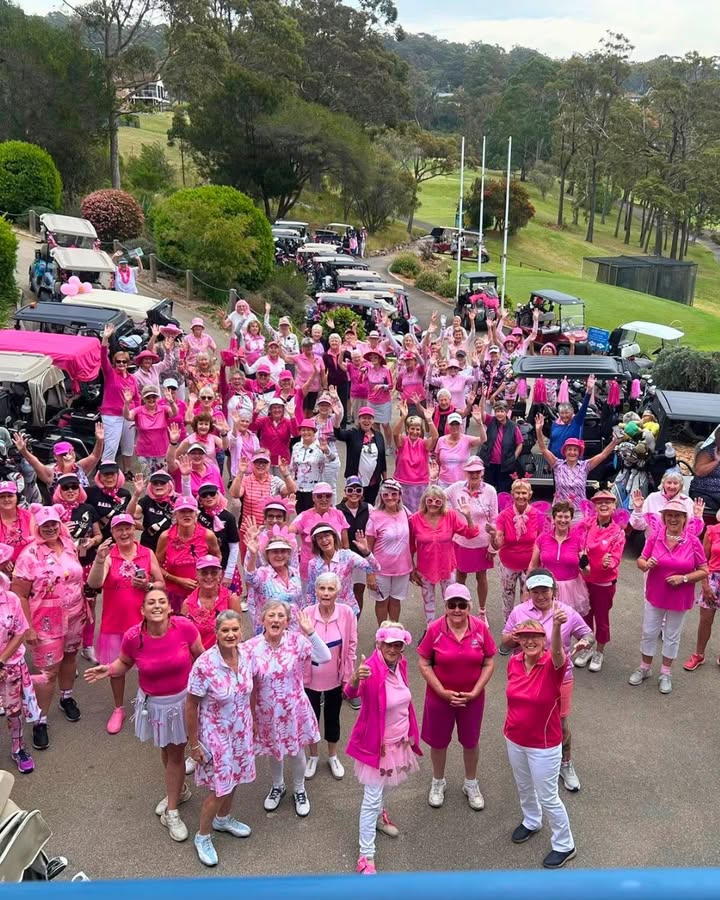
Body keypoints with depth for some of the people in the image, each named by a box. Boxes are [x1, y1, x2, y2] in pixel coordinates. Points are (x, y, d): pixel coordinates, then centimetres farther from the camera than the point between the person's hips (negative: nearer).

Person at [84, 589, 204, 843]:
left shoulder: (185, 627, -25)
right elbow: (124, 663, -1)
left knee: (176, 753, 10)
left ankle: (171, 811, 27)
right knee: (165, 749, 24)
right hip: (153, 702, 2)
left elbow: (201, 657, -9)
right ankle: (178, 790, 51)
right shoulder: (133, 637, -22)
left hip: (183, 698, -2)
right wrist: (109, 670, -21)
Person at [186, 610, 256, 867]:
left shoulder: (247, 653, -14)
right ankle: (202, 837, 31)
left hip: (241, 729, 5)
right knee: (220, 787, 6)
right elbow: (191, 704, -17)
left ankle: (223, 819, 51)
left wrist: (252, 718, 12)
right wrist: (194, 743, -10)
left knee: (234, 778, 23)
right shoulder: (204, 664, -29)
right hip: (215, 733, -5)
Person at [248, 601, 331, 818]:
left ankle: (299, 791, 44)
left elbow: (325, 657, -28)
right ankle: (277, 786, 52)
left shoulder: (297, 641, -17)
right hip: (267, 711, 1)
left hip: (294, 709, -1)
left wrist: (310, 633, -38)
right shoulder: (252, 646, -16)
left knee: (296, 752, 17)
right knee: (274, 751, 23)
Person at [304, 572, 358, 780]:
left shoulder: (347, 613, -18)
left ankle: (333, 756, 45)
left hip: (335, 677, 1)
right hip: (310, 677, -1)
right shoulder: (307, 614, -21)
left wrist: (348, 677, -2)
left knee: (332, 717, 20)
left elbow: (351, 646, -6)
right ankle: (312, 756, 44)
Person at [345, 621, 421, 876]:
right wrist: (355, 678, -69)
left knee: (388, 785, 29)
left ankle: (379, 816, 57)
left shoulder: (400, 664, -6)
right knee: (372, 798, 0)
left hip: (399, 741, 7)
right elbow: (350, 693, -47)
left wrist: (410, 734, 16)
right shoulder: (372, 668, -28)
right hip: (376, 744, -7)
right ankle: (366, 855, 13)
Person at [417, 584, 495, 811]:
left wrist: (475, 692, -14)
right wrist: (442, 692, -16)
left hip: (472, 697, 1)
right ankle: (438, 782, 41)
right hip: (440, 696, -1)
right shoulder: (434, 629, -16)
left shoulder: (481, 628, -12)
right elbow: (424, 664, -10)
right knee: (438, 741, 16)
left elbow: (489, 663, -6)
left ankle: (471, 784, 41)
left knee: (471, 741, 18)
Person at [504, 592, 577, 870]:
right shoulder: (514, 662, -10)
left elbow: (557, 652, -50)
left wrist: (557, 626, -70)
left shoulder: (552, 665, -25)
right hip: (514, 739, 5)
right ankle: (531, 821, 55)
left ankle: (564, 846, 33)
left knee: (548, 797, 9)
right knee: (523, 786, 27)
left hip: (543, 745, -5)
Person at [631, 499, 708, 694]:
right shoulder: (654, 536, -11)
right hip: (655, 595, 1)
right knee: (649, 632, 13)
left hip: (680, 598, -1)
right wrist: (646, 564, -24)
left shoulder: (693, 541, -14)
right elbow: (641, 560, -1)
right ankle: (644, 668, 33)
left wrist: (683, 578, -21)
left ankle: (666, 673, 32)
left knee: (672, 636, 15)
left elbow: (704, 571, -8)